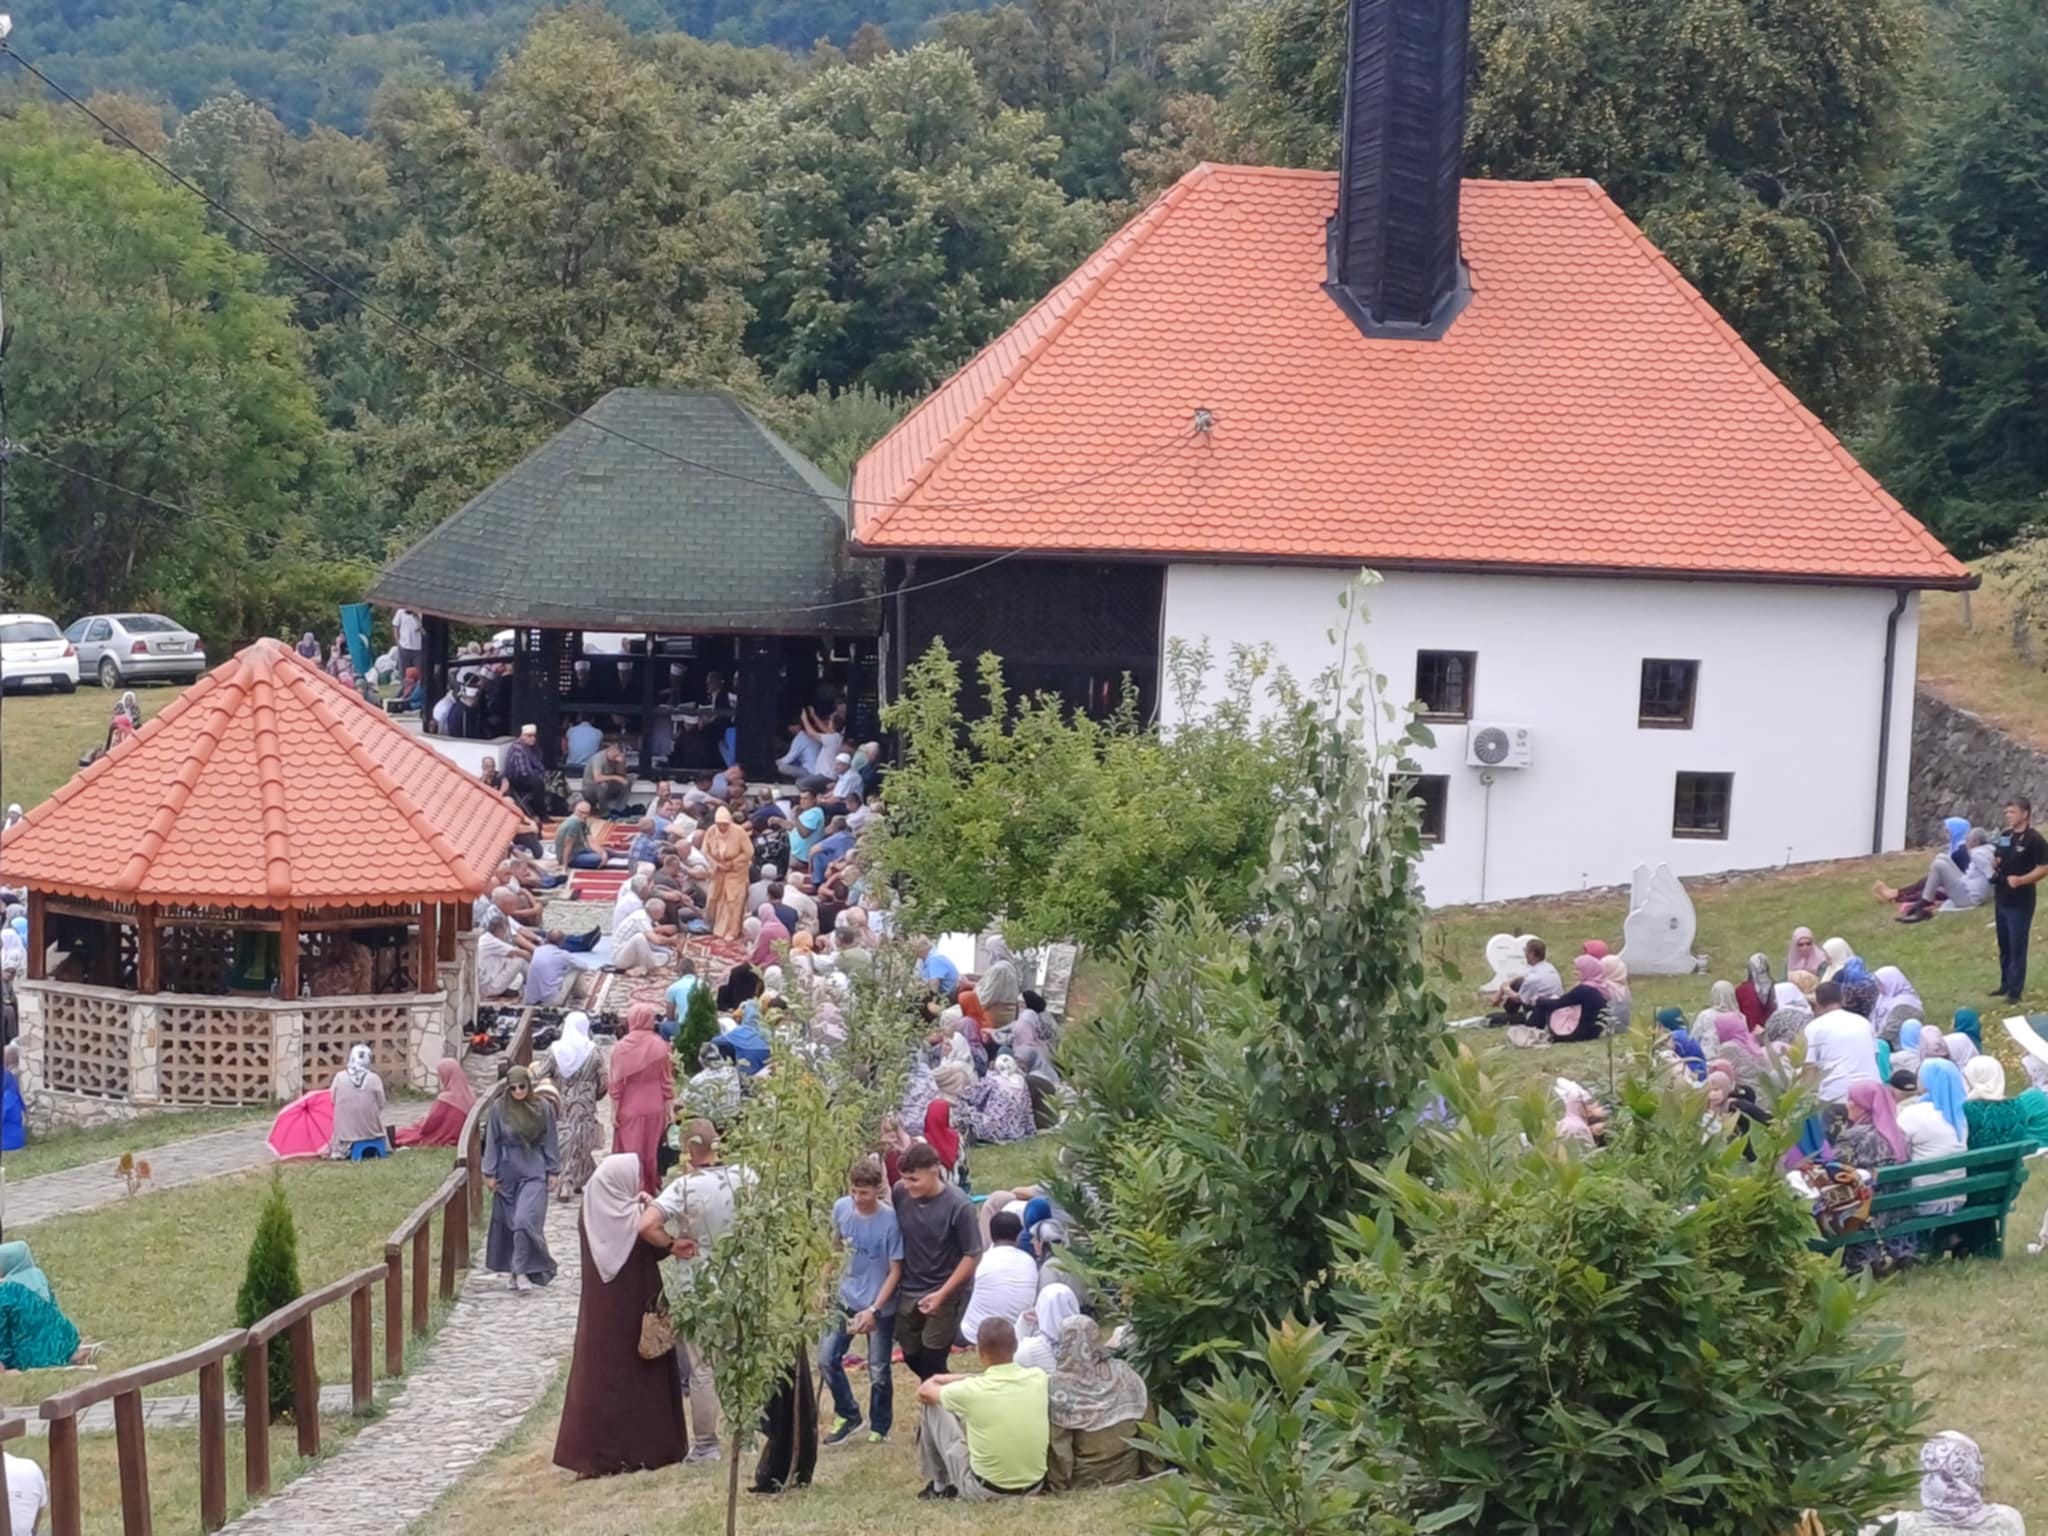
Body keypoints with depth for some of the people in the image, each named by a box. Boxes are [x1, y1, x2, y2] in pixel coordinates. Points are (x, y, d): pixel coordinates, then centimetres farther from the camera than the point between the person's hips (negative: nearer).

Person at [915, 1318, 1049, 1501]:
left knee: (932, 1406, 9)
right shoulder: (1038, 1379, -10)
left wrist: (940, 1380, 25)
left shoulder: (972, 1390, -19)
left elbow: (924, 1392, 2)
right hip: (1034, 1486, 4)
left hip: (983, 1491, -3)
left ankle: (939, 1485, 27)